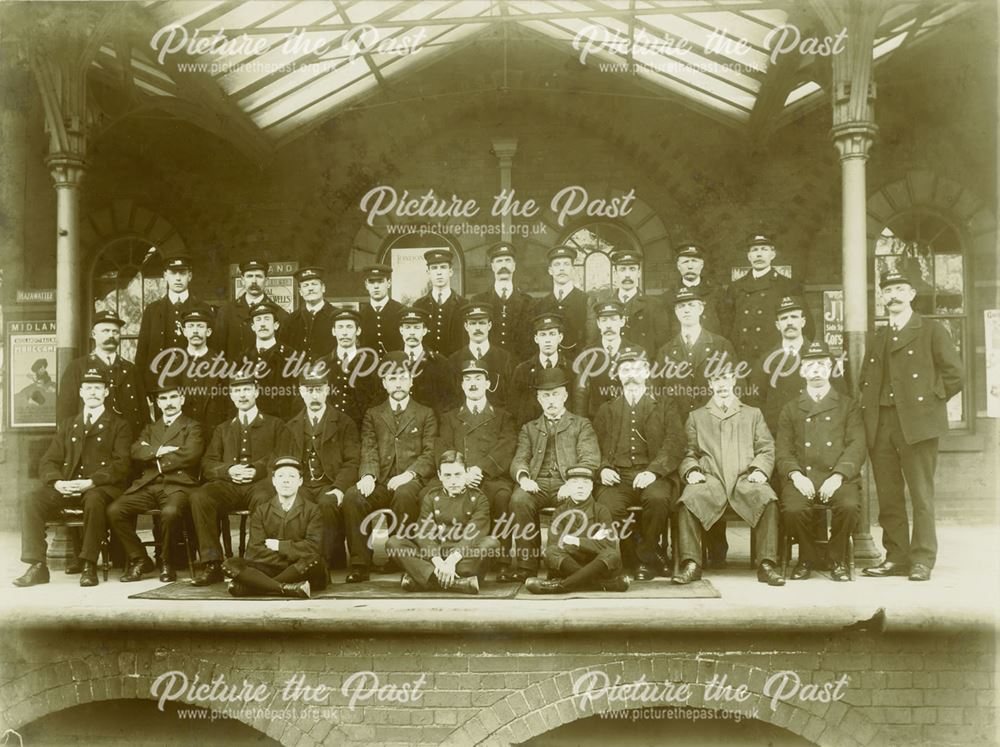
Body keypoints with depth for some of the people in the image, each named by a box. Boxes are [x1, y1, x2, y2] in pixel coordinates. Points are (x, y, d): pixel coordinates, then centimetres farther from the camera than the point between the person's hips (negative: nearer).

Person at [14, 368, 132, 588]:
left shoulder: (119, 425, 10)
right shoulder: (67, 424, 24)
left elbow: (121, 465, -3)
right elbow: (48, 461, 16)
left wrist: (91, 482, -19)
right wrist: (57, 482, -7)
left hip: (102, 488, -4)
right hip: (67, 487, 4)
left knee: (94, 500, -39)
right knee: (31, 501, -23)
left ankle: (88, 564, -29)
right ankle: (37, 566, -20)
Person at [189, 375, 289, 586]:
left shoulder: (275, 425, 21)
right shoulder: (222, 429, 29)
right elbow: (207, 465, 18)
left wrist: (257, 470, -11)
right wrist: (228, 471, -5)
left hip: (260, 483, -3)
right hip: (228, 485, 3)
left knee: (265, 500, -40)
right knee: (199, 497, -30)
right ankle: (211, 563, -26)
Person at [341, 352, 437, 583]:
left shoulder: (425, 414, 16)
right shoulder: (373, 415, 21)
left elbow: (430, 454, 4)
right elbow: (369, 452, 6)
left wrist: (409, 474, -16)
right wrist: (368, 476, -16)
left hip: (410, 483, -2)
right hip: (381, 484, 2)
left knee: (404, 494, -37)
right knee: (352, 496, -29)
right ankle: (358, 564, -23)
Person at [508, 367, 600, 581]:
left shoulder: (581, 425, 19)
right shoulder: (529, 428, 27)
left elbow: (590, 459, 4)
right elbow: (519, 460, 13)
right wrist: (523, 477, -13)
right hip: (537, 484, 2)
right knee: (519, 499, -32)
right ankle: (526, 563, -26)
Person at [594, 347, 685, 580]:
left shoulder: (665, 406, 17)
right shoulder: (606, 410, 24)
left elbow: (675, 445, 2)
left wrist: (653, 471, -15)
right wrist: (603, 468, -8)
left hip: (652, 476, -1)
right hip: (617, 476, 1)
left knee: (658, 499, -36)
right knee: (607, 506, -33)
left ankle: (647, 556, -12)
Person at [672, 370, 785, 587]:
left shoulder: (753, 414, 25)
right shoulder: (696, 417, 24)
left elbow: (766, 450, 15)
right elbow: (689, 453, 16)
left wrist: (760, 470, -5)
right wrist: (691, 471, -5)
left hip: (745, 478, 0)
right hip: (710, 478, 0)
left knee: (768, 499, -34)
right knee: (688, 500, -34)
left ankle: (766, 563, -27)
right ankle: (691, 563, -27)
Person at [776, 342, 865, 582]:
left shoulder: (848, 406, 14)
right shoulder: (790, 409, 18)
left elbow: (856, 447, 2)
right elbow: (782, 451, 9)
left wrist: (838, 476, -14)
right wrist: (796, 475, -12)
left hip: (838, 476, 0)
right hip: (802, 477, 1)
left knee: (850, 506, -32)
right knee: (793, 509, -30)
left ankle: (837, 558, -4)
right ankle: (807, 557, 0)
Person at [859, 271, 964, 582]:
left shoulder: (931, 330, 4)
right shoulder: (875, 340, 20)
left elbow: (955, 372, -1)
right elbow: (865, 379, 24)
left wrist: (931, 400, -2)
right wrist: (869, 408, 9)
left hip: (917, 423, -5)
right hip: (881, 425, 5)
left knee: (921, 495, -5)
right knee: (888, 496, 5)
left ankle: (922, 560, 0)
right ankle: (896, 557, 12)